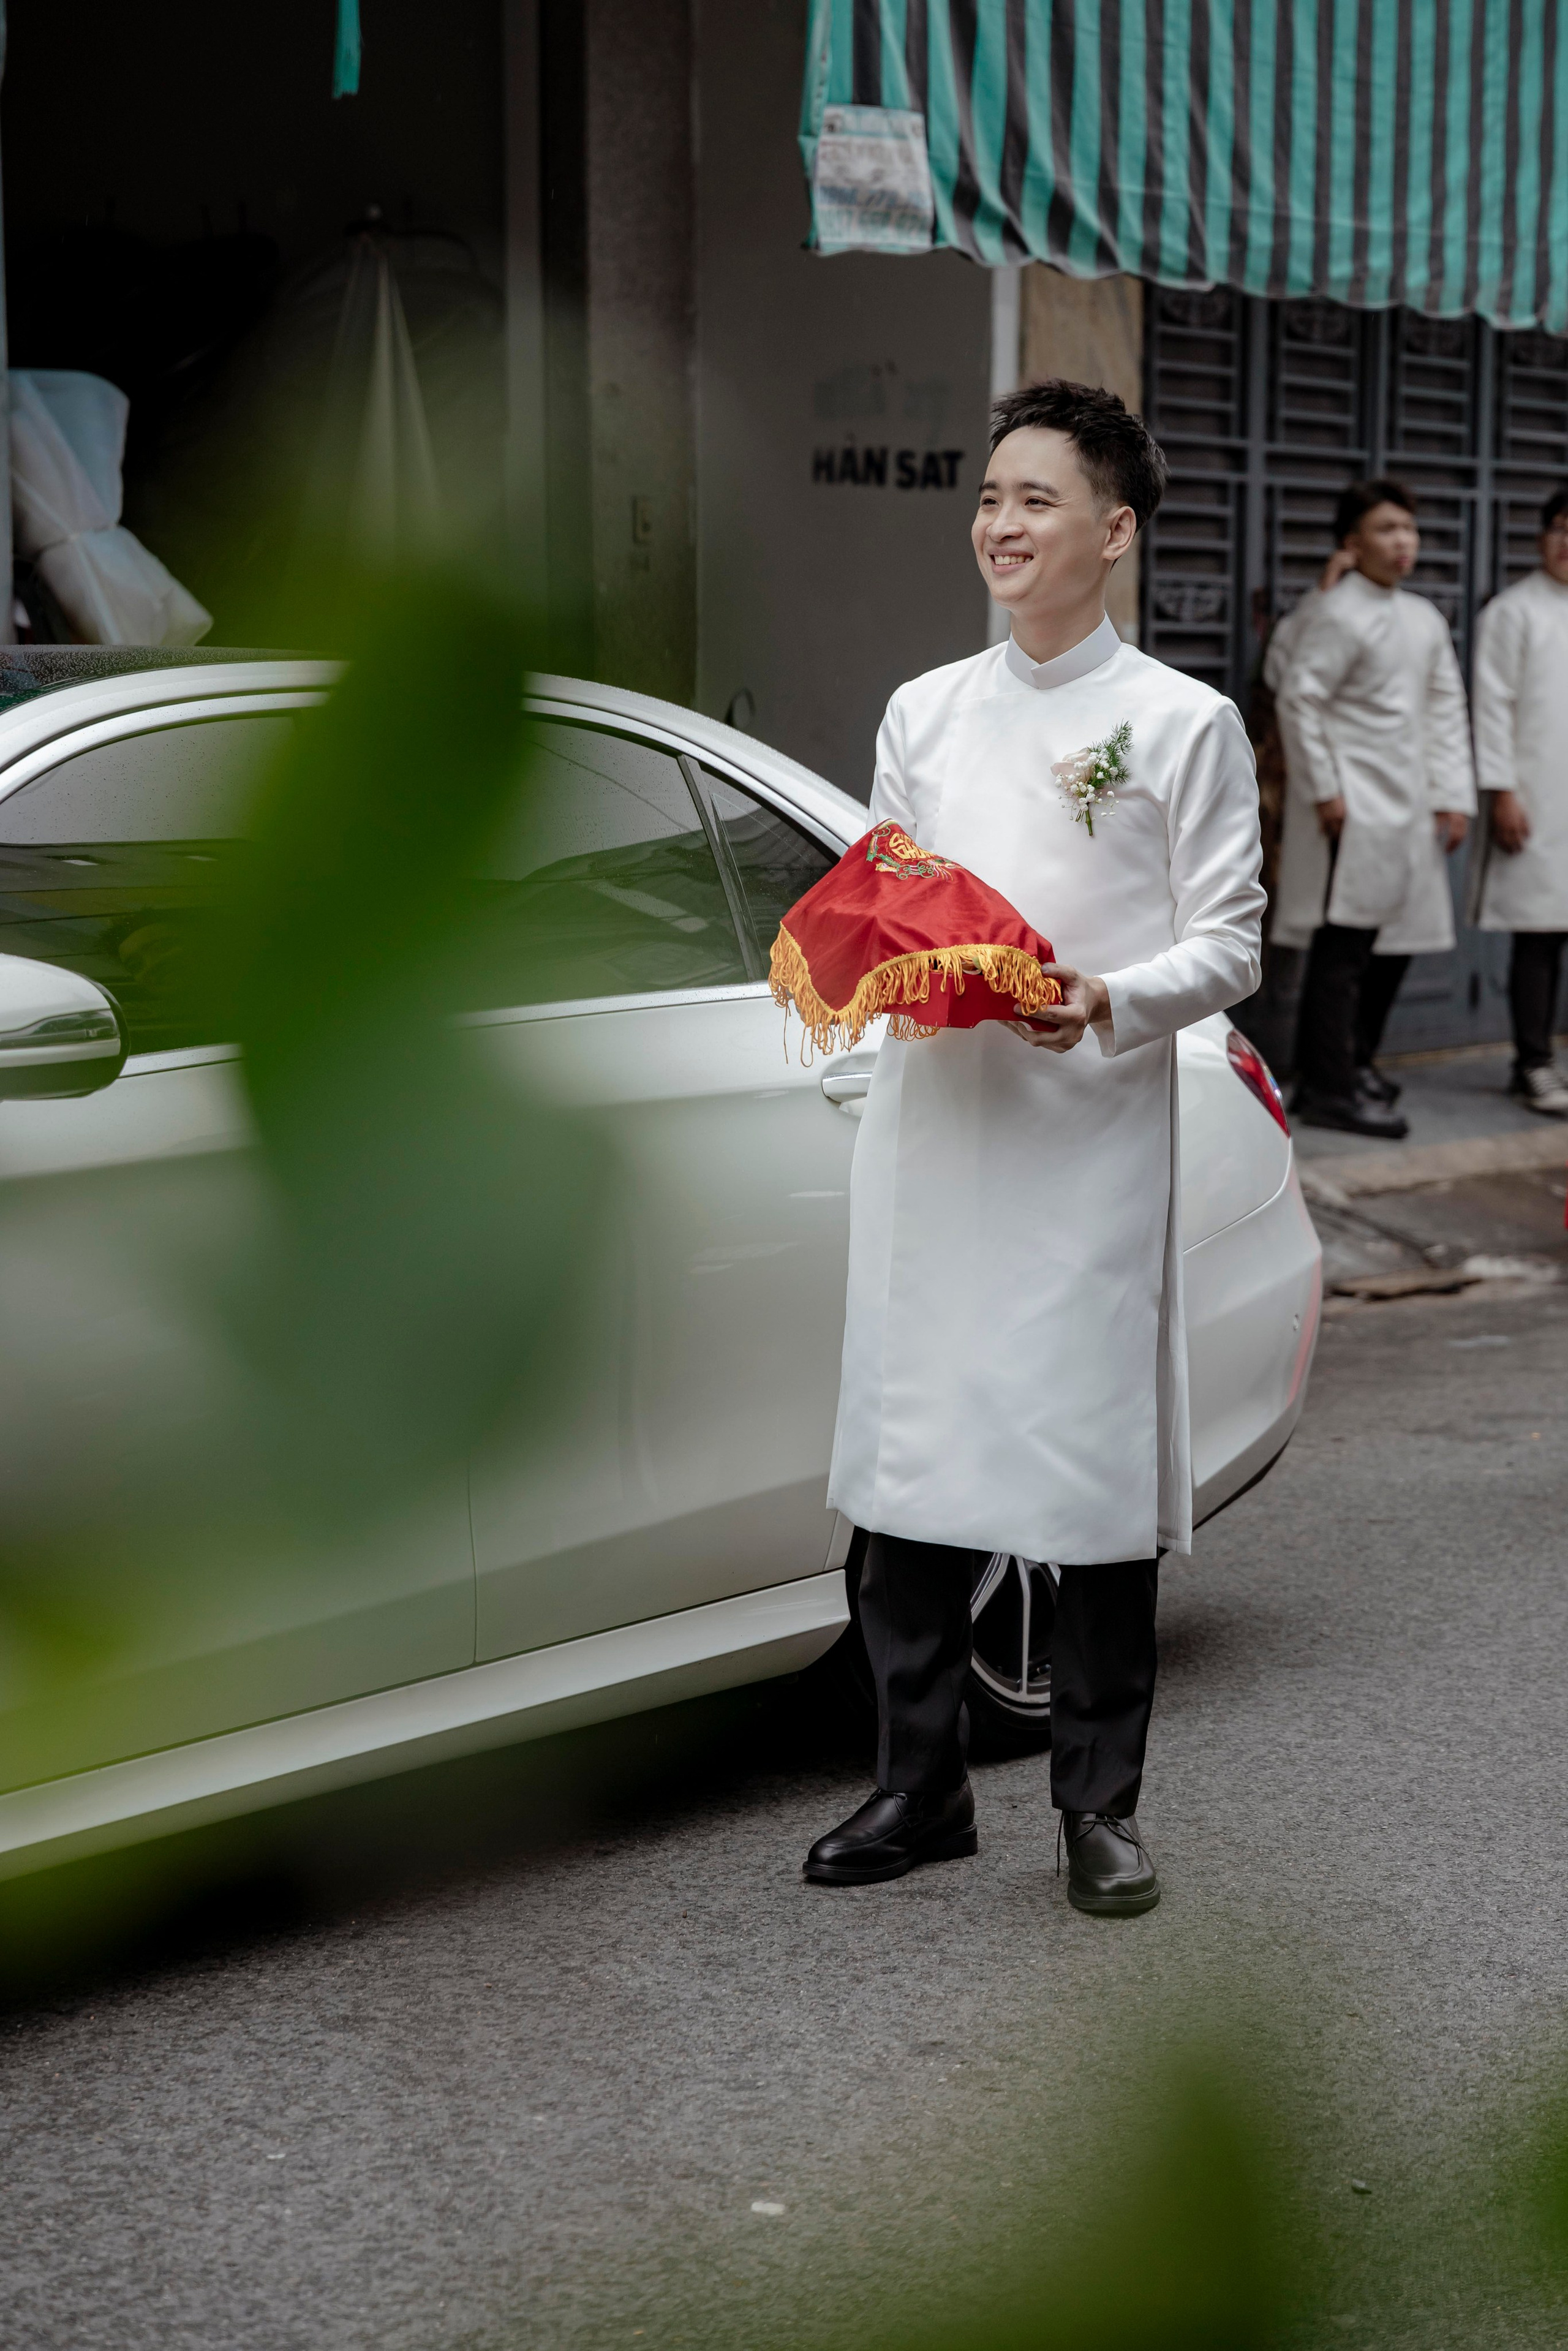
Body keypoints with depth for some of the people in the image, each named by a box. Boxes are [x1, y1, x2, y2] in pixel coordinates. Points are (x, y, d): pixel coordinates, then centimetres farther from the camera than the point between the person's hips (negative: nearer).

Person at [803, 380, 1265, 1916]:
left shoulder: (1183, 723, 1)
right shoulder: (922, 714, 14)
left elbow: (1229, 944, -2)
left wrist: (1109, 1006, -19)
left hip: (1092, 1140, -4)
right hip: (932, 1122, 4)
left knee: (1096, 1464, 0)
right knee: (909, 1459, 6)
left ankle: (1099, 1804, 13)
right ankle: (920, 1785, 19)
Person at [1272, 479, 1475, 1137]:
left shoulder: (1426, 621, 15)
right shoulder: (1334, 615, -9)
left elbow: (1446, 711, 17)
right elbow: (1299, 701, -11)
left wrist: (1452, 797, 10)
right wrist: (1323, 791, -13)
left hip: (1410, 810, 8)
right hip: (1353, 810, -8)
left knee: (1398, 939, 13)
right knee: (1342, 946, -7)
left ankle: (1356, 1059, 28)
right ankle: (1330, 1089, -4)